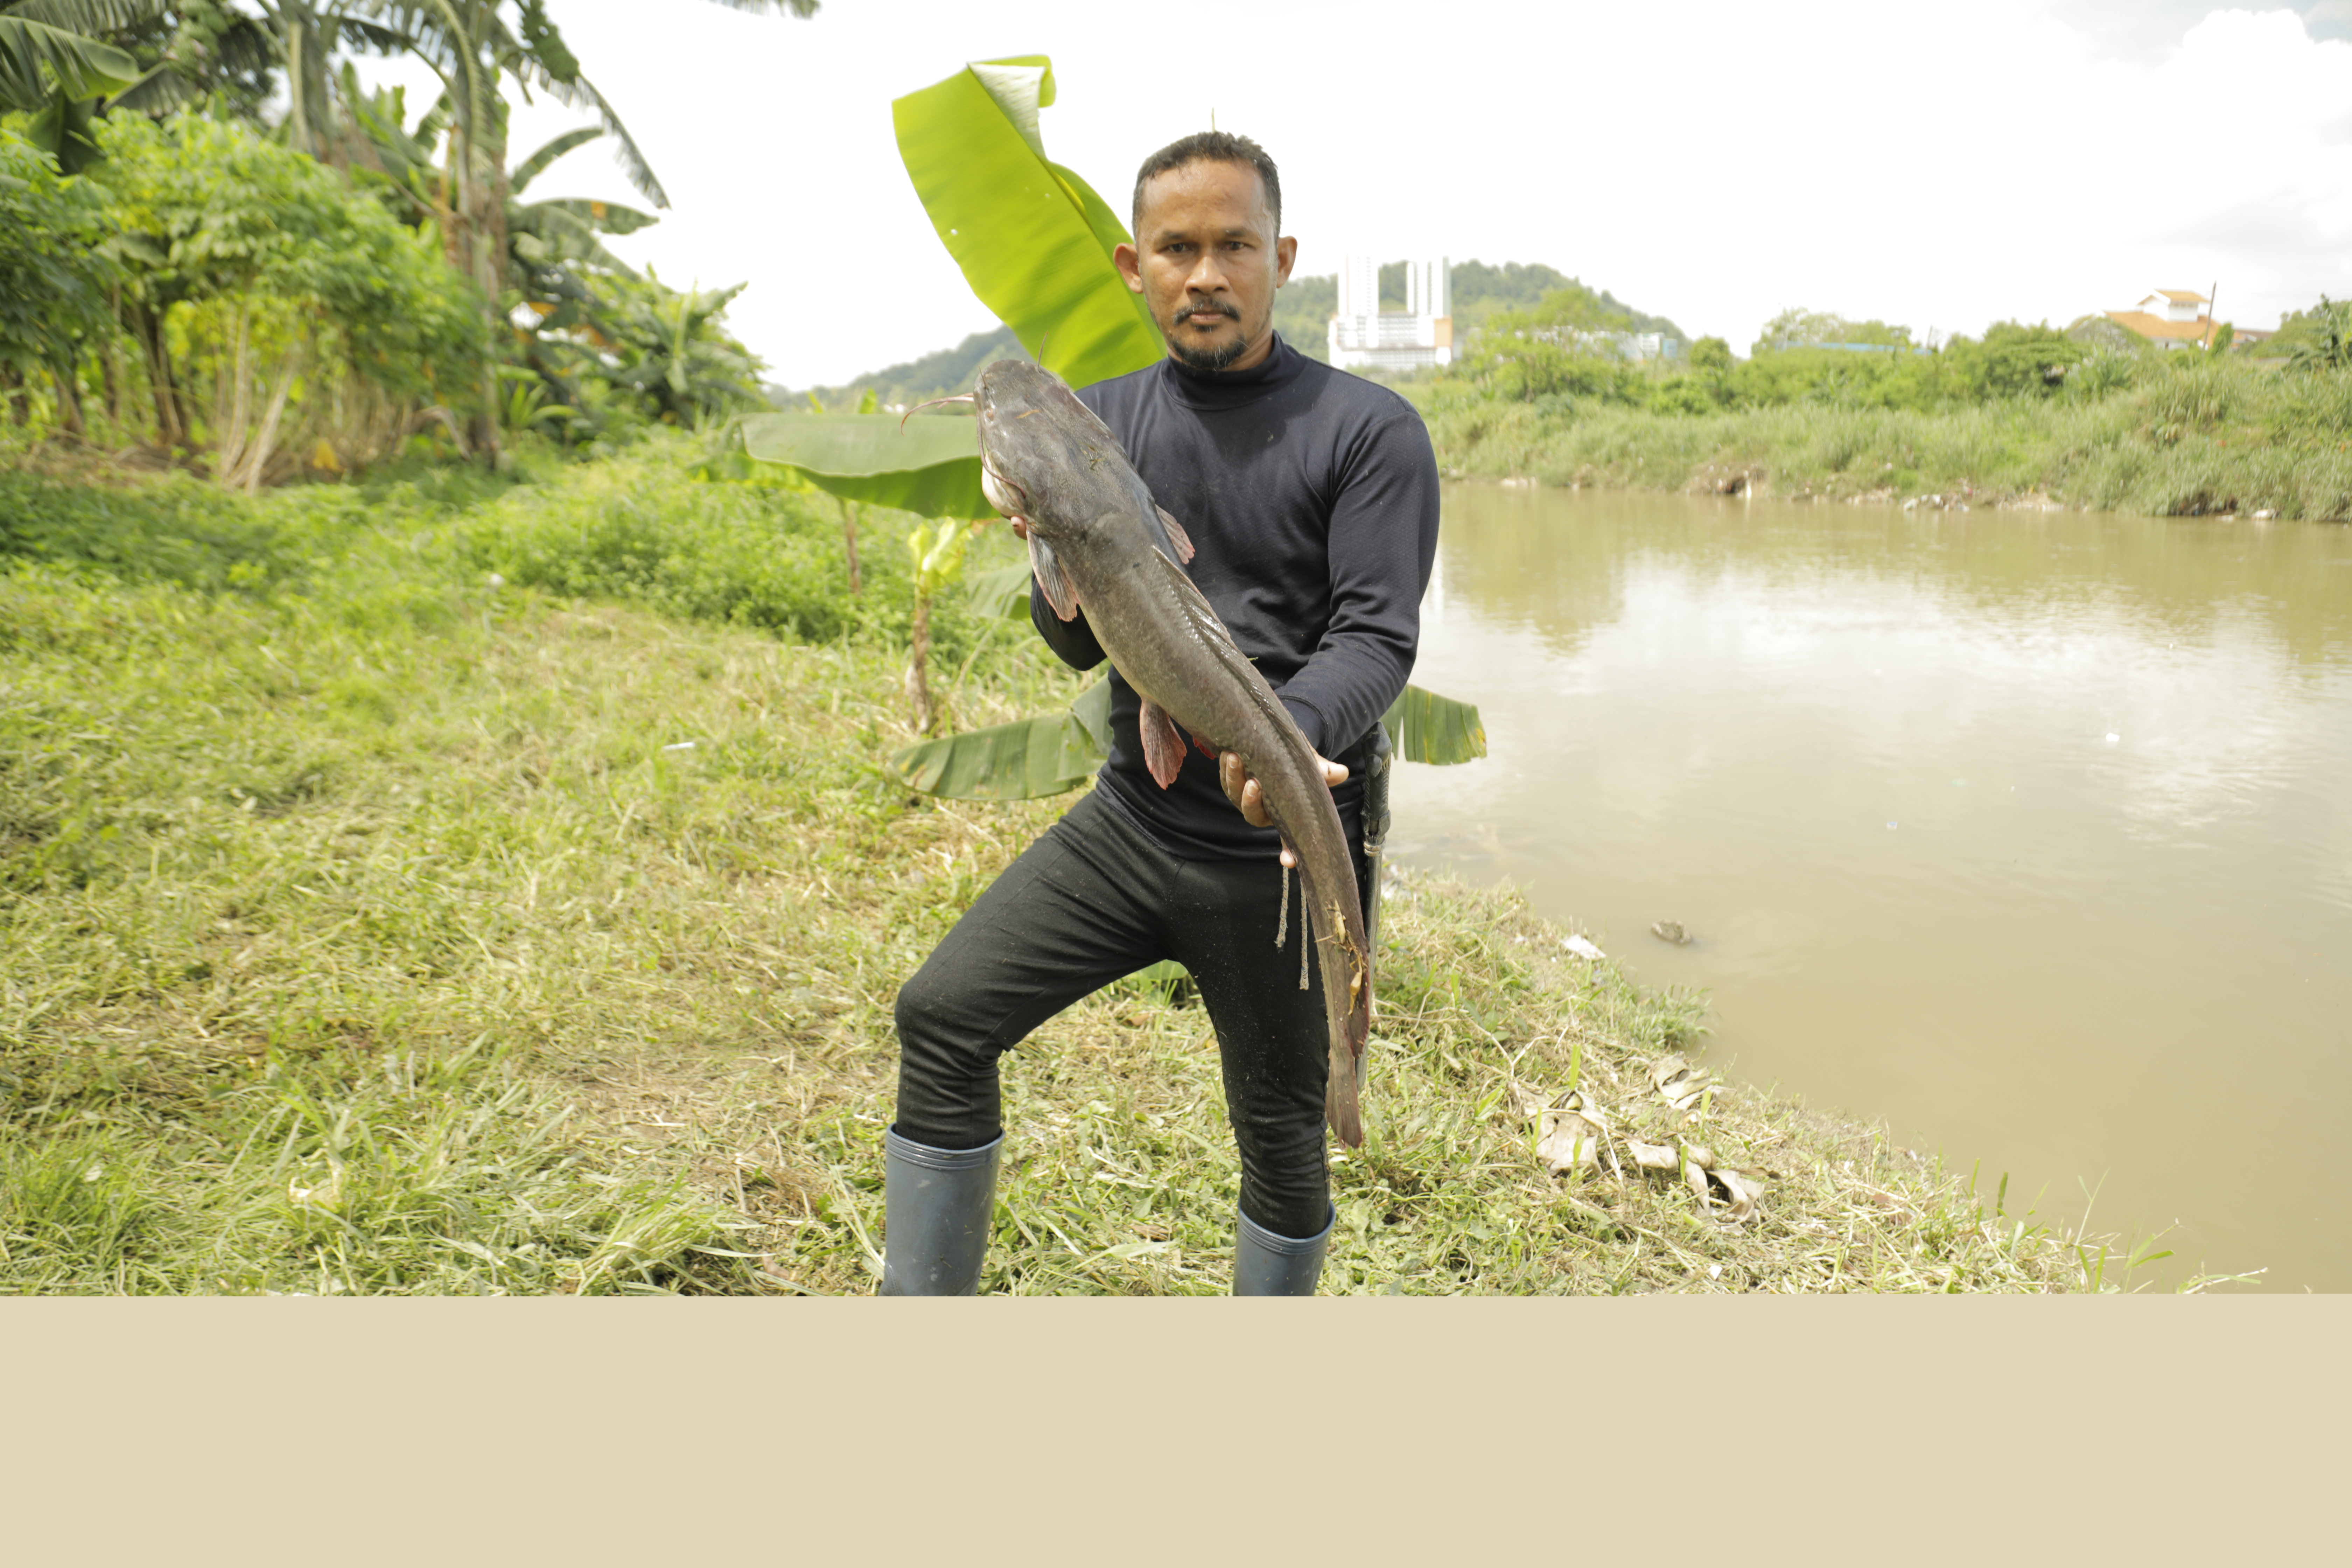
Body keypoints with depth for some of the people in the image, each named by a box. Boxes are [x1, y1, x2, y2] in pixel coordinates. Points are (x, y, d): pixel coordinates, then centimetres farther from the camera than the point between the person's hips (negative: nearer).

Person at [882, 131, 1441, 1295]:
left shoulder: (1369, 432, -8)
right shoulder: (1100, 420, 6)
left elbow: (1379, 637, -16)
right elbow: (1076, 646, 4)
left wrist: (1288, 731, -37)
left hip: (1283, 855, -4)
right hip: (1132, 818, 4)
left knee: (1282, 1135, 8)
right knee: (944, 1015, -6)